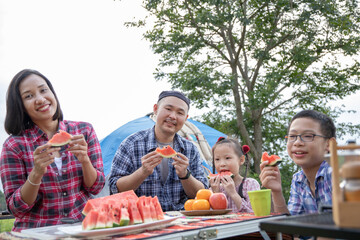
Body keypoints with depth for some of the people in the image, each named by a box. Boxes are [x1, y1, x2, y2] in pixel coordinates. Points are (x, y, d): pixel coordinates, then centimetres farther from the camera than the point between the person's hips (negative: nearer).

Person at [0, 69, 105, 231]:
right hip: (35, 232, 1)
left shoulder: (84, 131, 3)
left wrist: (84, 160, -14)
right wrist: (37, 174, -19)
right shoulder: (14, 145, -3)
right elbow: (15, 208, -4)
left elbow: (95, 188, 3)